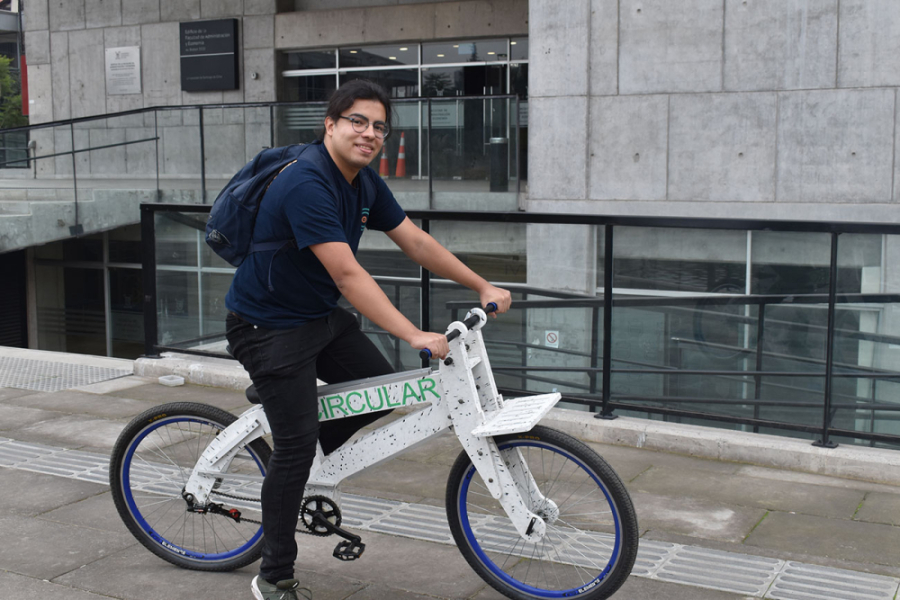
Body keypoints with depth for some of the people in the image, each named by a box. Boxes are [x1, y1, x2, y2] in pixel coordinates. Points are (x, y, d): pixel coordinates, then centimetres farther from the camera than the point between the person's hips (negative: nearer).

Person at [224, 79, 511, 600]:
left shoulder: (365, 183, 1)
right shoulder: (307, 183, -27)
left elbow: (417, 243, 5)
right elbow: (348, 274, -33)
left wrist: (483, 287, 1)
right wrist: (414, 336, -36)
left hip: (320, 315, 9)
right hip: (269, 327, -8)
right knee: (296, 445, -7)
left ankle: (305, 453, 26)